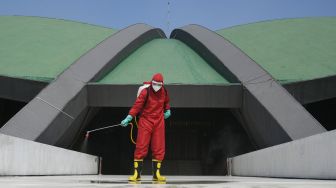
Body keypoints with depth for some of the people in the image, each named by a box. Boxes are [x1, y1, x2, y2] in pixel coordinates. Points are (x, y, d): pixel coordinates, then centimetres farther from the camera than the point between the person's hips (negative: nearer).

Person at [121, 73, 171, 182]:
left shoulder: (163, 92, 3)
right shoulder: (145, 92, -12)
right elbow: (137, 105, -19)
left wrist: (167, 110, 15)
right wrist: (129, 118, -27)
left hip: (159, 122, 4)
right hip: (145, 121, -4)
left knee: (159, 148, 3)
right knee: (141, 147, -6)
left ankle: (156, 174, 12)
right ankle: (137, 174, 1)